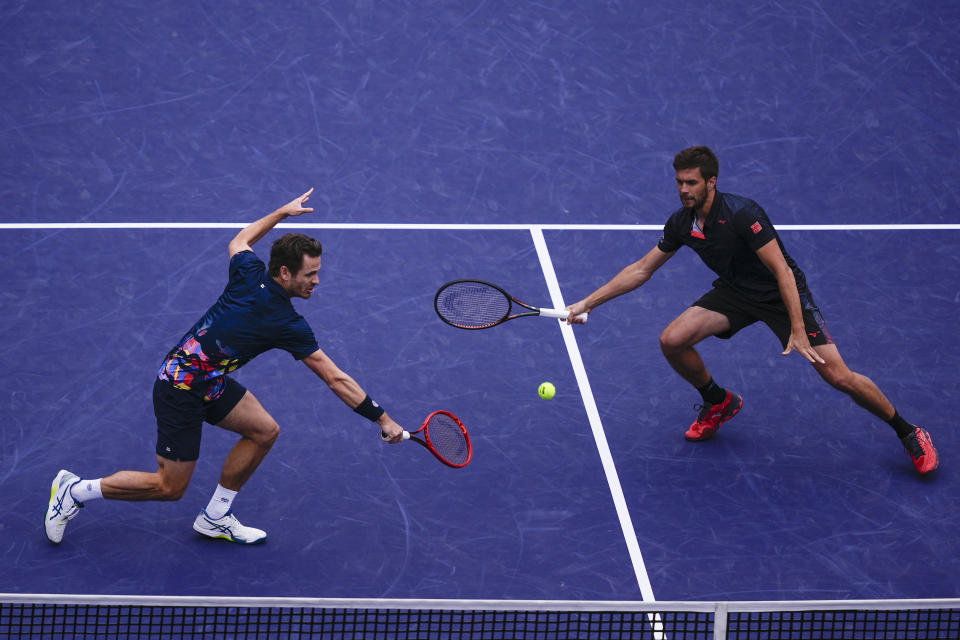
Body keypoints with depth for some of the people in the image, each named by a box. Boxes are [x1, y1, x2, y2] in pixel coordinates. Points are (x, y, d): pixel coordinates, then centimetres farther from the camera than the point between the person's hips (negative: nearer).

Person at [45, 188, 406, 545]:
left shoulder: (250, 273, -7)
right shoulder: (287, 324, -24)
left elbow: (239, 242, 20)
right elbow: (335, 379, -19)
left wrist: (283, 212, 29)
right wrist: (383, 419, -14)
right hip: (181, 391, -9)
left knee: (264, 430, 7)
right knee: (170, 487, 2)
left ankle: (215, 518, 18)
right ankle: (76, 490, 13)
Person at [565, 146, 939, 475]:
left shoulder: (741, 215, -29)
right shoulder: (681, 224, -8)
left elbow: (783, 273, -28)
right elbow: (641, 270, 5)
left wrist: (798, 332, -33)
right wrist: (588, 303, 2)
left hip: (782, 294, -6)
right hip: (735, 291, 6)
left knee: (838, 376, -17)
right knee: (672, 341, -14)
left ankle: (908, 432, 4)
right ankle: (718, 403, 16)